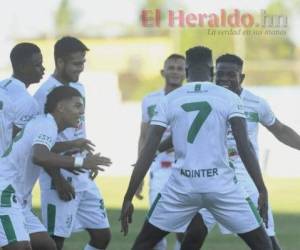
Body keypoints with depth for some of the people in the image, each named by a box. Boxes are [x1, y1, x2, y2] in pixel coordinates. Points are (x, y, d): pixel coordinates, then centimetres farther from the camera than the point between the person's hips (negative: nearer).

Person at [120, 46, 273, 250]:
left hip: (182, 187, 1)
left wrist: (128, 198, 6)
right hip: (221, 185, -1)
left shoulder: (169, 101, 5)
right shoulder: (229, 98, 1)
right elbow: (245, 148, -7)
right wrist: (263, 190, -3)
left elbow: (147, 153, 2)